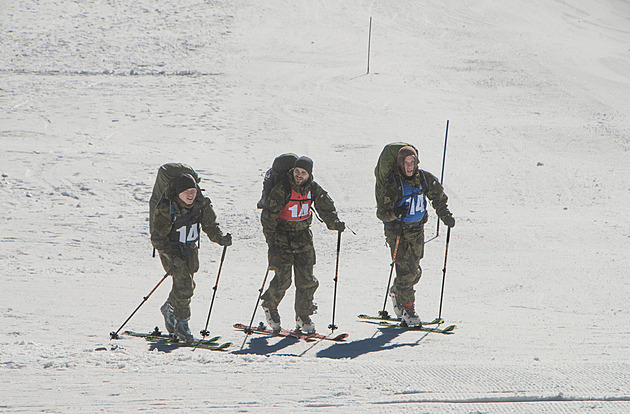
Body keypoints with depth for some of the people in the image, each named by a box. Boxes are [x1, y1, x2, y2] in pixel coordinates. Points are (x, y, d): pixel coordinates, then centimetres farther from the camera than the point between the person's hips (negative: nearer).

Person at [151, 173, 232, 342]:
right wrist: (173, 257, -29)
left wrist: (220, 239, -19)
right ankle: (181, 324, -3)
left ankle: (169, 308, 40)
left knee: (187, 285, 12)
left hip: (190, 248, 6)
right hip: (171, 249, -6)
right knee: (184, 284, -17)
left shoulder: (201, 204, -10)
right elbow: (158, 238, -19)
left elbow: (210, 225, 1)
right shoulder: (166, 209, -24)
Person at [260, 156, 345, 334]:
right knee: (283, 279, -10)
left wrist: (334, 223, -16)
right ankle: (269, 305, 18)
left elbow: (326, 208, 5)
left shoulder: (313, 189, -3)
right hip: (281, 237, -4)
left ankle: (303, 316, 16)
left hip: (303, 238, 4)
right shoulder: (281, 190, -17)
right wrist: (271, 241, -24)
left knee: (306, 279, 1)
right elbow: (268, 215, -16)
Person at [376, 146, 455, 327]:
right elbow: (381, 212, -16)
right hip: (397, 231, -5)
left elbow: (438, 197, 14)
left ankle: (396, 292, 39)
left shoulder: (424, 179, -3)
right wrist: (395, 213, -34)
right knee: (406, 270, -14)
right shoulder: (392, 184, -17)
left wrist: (445, 216, 3)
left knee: (415, 271, 10)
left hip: (417, 230, 5)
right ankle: (407, 310, -2)